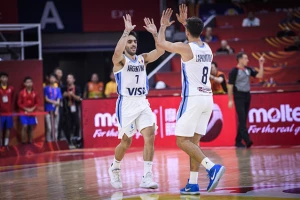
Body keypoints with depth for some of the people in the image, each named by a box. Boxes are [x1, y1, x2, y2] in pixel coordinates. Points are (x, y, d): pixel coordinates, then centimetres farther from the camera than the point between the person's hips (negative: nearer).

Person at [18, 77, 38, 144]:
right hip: (24, 112, -3)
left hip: (32, 112, 4)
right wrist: (26, 109, -12)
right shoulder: (22, 93, -6)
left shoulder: (34, 93, 3)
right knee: (25, 126, -13)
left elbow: (36, 103, 9)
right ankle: (23, 141, -7)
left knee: (31, 127, 6)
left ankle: (30, 141, 15)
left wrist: (33, 108, -9)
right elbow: (19, 103, -5)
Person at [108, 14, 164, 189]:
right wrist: (126, 31, -29)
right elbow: (117, 52, -30)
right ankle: (115, 168, 34)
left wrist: (155, 33, -13)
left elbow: (160, 51, -3)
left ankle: (147, 178, -14)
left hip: (143, 104, 4)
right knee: (126, 142, 6)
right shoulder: (120, 60, -5)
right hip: (126, 104, -4)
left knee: (150, 137, -13)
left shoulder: (143, 59, 10)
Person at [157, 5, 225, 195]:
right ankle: (193, 184, 8)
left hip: (192, 99, -7)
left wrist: (164, 25, 20)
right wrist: (185, 22, 40)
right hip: (207, 98, 7)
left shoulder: (185, 48, -11)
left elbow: (161, 43, 5)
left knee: (182, 141, -4)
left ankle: (212, 167, -21)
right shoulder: (207, 48, 10)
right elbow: (195, 38, 36)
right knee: (194, 141, 11)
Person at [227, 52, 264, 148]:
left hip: (247, 96, 7)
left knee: (243, 120, 8)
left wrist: (261, 64, -1)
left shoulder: (248, 70, 8)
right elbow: (230, 86, -9)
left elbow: (260, 75, 7)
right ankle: (247, 140, -20)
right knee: (242, 120, -12)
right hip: (239, 97, -7)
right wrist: (230, 100, -11)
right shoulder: (234, 71, -10)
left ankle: (238, 141, 14)